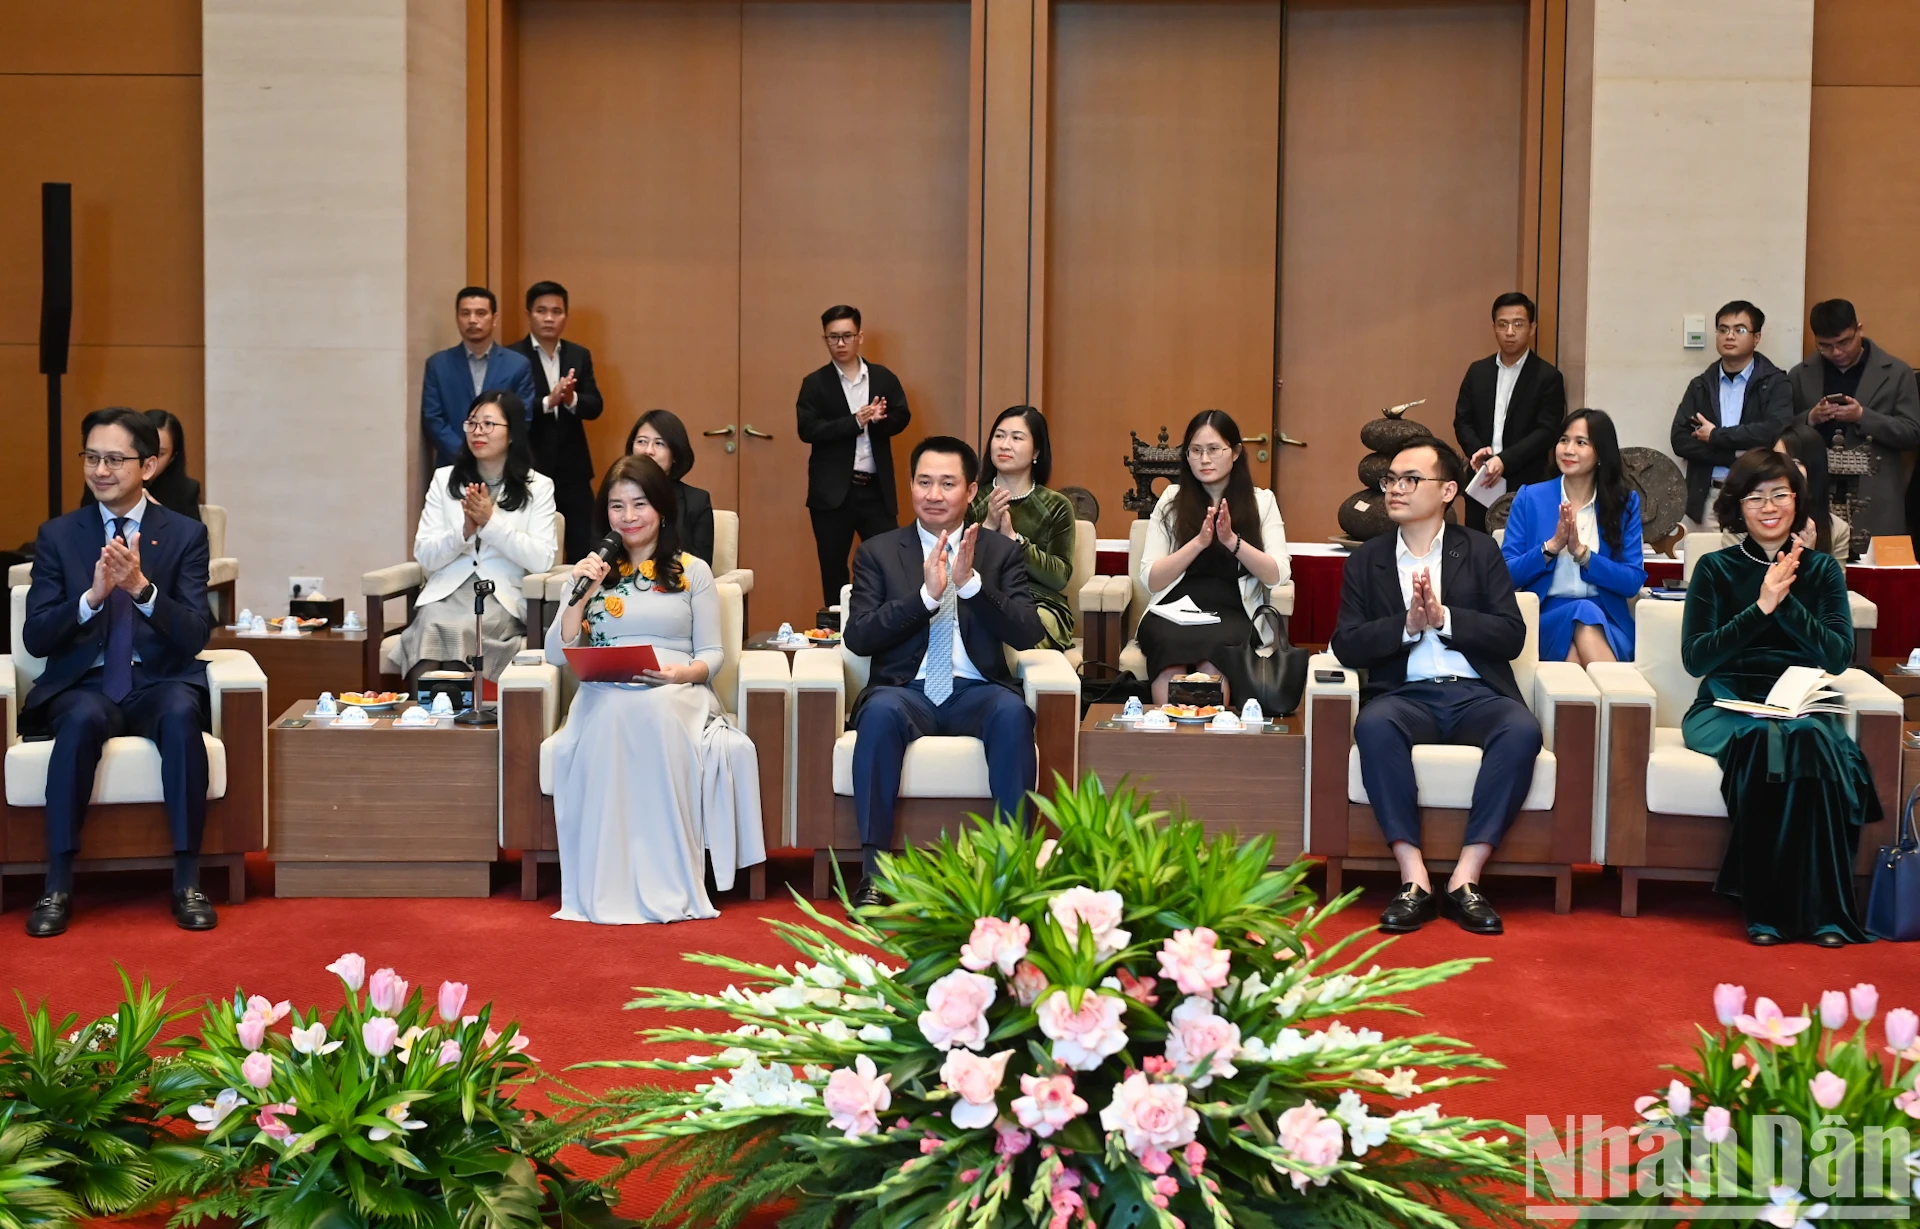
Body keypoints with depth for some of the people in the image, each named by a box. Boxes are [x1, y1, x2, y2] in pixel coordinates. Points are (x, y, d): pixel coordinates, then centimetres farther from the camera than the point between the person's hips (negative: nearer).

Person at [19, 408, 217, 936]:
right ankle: (57, 886, -28)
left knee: (181, 712, -35)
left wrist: (142, 588, -23)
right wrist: (93, 596, -19)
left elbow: (194, 637, -6)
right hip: (84, 684, 0)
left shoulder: (186, 534, 3)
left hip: (160, 683, 0)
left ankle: (187, 882, -29)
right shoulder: (57, 535, 6)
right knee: (82, 719, -35)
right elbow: (35, 638, -1)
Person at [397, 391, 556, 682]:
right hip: (445, 592, 2)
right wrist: (465, 531, -10)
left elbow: (542, 560, -5)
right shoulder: (444, 478, 13)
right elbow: (425, 557, 7)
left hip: (501, 596, -2)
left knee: (454, 629, -34)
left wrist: (492, 522, -11)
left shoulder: (538, 486, 7)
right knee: (431, 623, -33)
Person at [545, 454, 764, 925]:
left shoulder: (692, 572, 15)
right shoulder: (594, 571, 20)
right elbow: (558, 653, 12)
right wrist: (581, 594, 0)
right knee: (616, 713, -38)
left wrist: (682, 673, -13)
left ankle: (668, 883, -33)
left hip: (676, 698, -1)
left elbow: (711, 655, 9)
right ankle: (610, 885, -33)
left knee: (654, 711, -40)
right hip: (604, 697, 1)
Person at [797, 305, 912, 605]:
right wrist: (856, 421, -19)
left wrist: (877, 419, -21)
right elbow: (808, 429, -11)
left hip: (876, 488, 1)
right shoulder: (815, 383, 1)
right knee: (833, 567, 5)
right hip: (833, 490, -1)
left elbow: (901, 418, 1)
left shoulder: (884, 377, 8)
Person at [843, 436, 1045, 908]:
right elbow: (857, 637, -2)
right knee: (881, 712, -35)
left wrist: (970, 583, -16)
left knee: (1012, 712, -33)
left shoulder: (1002, 553, 12)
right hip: (905, 690, 0)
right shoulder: (878, 552, 10)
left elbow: (1027, 634, -2)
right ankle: (874, 873, -32)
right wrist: (927, 594, -14)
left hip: (977, 691, 1)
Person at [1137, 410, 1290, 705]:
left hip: (1233, 614, 0)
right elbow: (1151, 580, 4)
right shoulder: (1171, 499, 12)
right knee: (1172, 653, -36)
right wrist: (1199, 542, -8)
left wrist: (1232, 540, -13)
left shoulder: (1261, 501, 11)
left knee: (1213, 652, -36)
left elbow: (1277, 576, 0)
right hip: (1174, 612, 1)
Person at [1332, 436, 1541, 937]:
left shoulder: (1480, 551, 13)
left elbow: (1511, 636, 3)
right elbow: (1347, 646, 3)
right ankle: (1414, 880, -33)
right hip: (1405, 694, 0)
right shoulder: (1366, 561, 14)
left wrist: (1444, 617, -11)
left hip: (1475, 693, 0)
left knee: (1522, 730, -33)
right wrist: (1407, 624, -12)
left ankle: (1465, 879, -30)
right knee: (1374, 725, -35)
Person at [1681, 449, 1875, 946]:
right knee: (1762, 738, -36)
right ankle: (1766, 908, -29)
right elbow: (1695, 658, -2)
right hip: (1728, 707, -1)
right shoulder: (1715, 569, 9)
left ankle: (1822, 909, -31)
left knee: (1809, 738, -35)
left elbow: (1837, 656, 1)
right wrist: (1761, 607, -12)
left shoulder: (1823, 570, 14)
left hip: (1803, 706, 1)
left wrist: (1785, 601, -11)